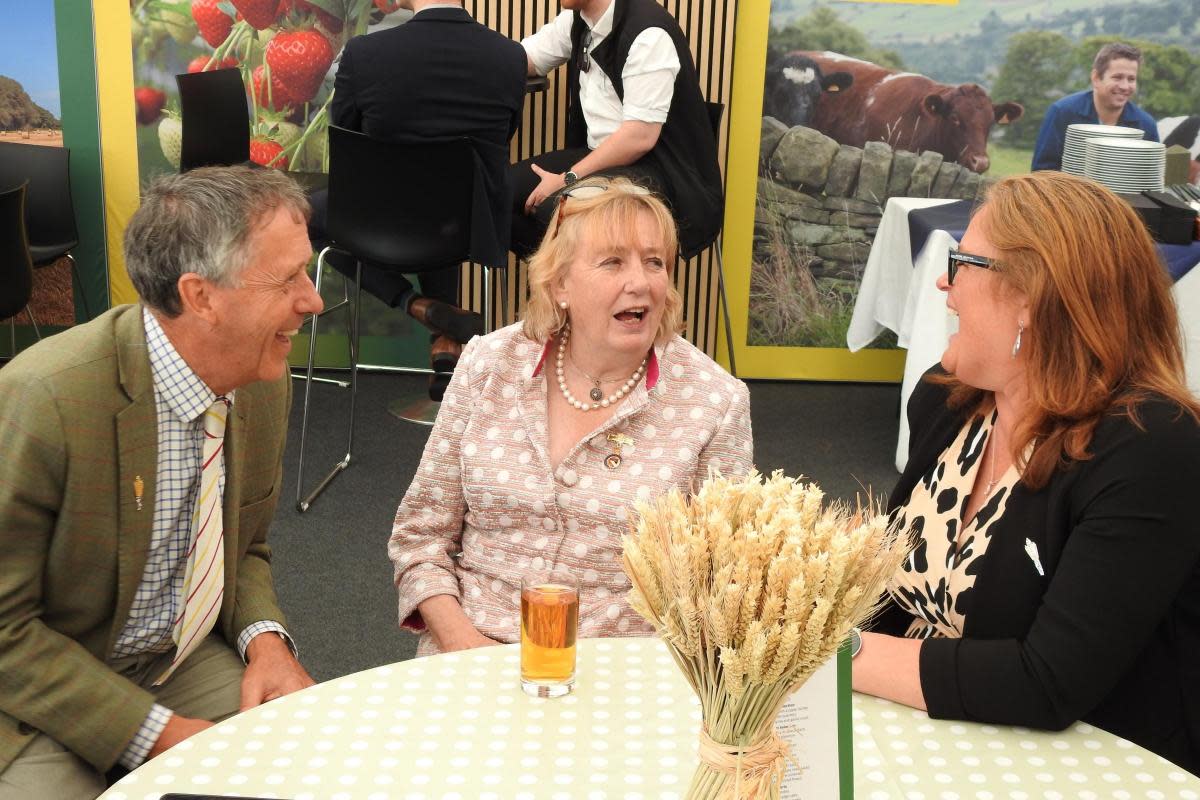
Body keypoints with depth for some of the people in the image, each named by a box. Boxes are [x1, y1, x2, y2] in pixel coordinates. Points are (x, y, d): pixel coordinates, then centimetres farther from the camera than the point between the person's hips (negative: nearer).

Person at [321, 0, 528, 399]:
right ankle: (445, 342, 27)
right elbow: (494, 145, 6)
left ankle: (419, 306, 11)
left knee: (314, 209, 28)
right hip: (475, 229, 3)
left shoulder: (363, 52, -16)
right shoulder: (511, 56, -10)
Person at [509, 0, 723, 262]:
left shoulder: (648, 31, -20)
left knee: (555, 210, -31)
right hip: (600, 156, 8)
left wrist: (567, 179, -19)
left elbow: (641, 137, -24)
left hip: (661, 169, -8)